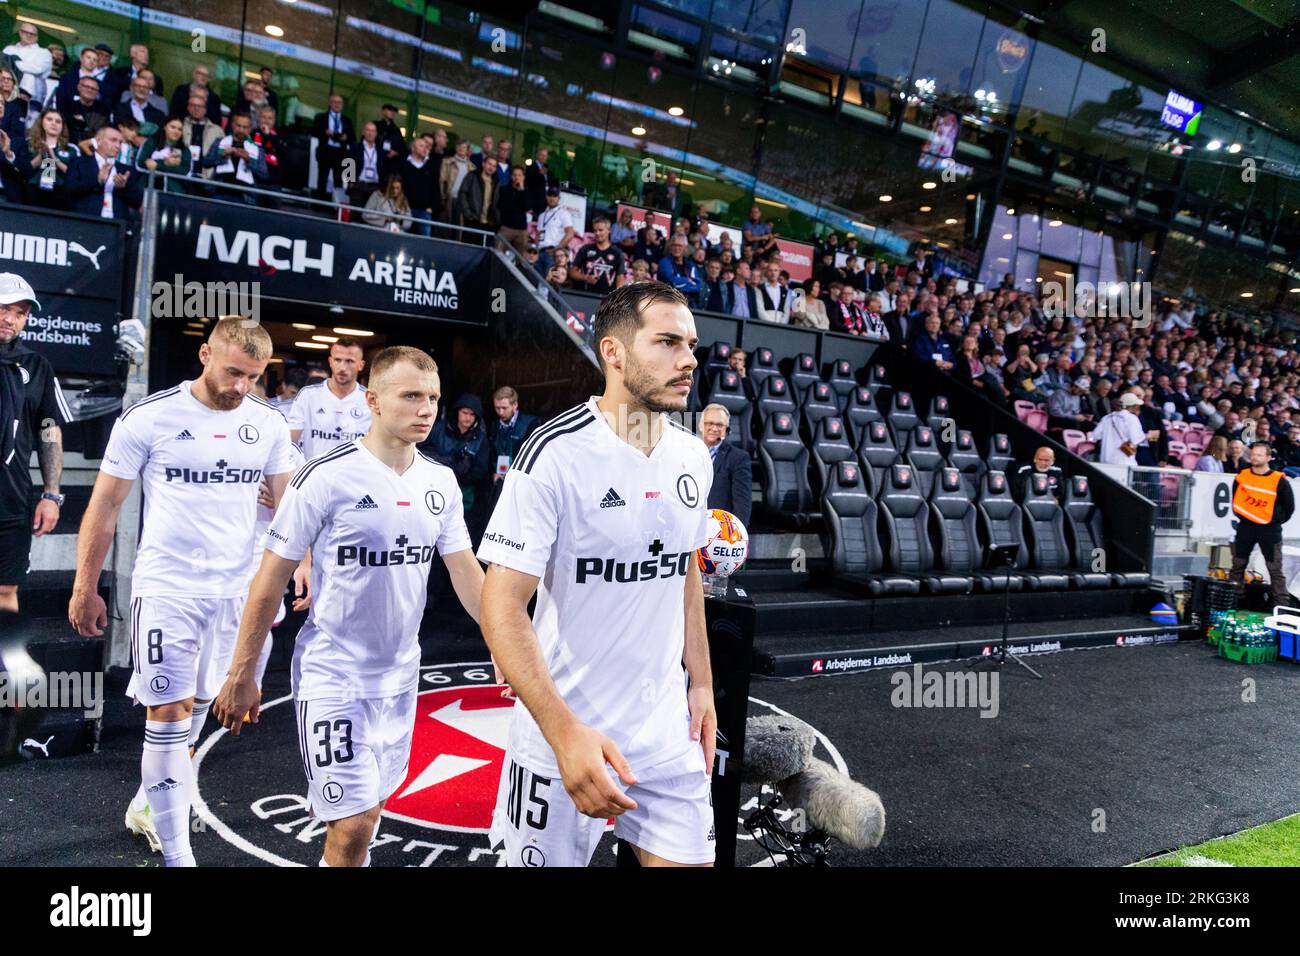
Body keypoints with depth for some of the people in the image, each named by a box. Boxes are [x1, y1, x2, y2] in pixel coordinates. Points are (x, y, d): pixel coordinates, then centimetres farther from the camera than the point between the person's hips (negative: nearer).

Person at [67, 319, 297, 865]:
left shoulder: (269, 424, 1)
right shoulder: (150, 417, -9)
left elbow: (287, 502, 10)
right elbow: (105, 504, -2)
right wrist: (85, 589, 0)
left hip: (236, 589, 4)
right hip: (166, 589, -4)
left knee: (197, 705, 15)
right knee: (170, 711, -4)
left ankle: (146, 806, 39)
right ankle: (176, 853, 7)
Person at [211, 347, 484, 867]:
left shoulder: (440, 482, 0)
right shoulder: (326, 478, -16)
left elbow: (466, 573, 6)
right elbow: (270, 581, -10)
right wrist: (241, 676, -6)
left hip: (399, 675, 6)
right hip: (333, 677, -5)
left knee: (372, 804, 19)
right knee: (353, 827, -5)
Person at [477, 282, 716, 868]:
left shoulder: (693, 457, 2)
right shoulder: (555, 455, -19)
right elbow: (502, 608, -20)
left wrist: (701, 683, 12)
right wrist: (566, 732, -27)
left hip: (668, 730, 6)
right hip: (563, 732, -5)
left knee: (689, 858, 12)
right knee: (549, 859, 12)